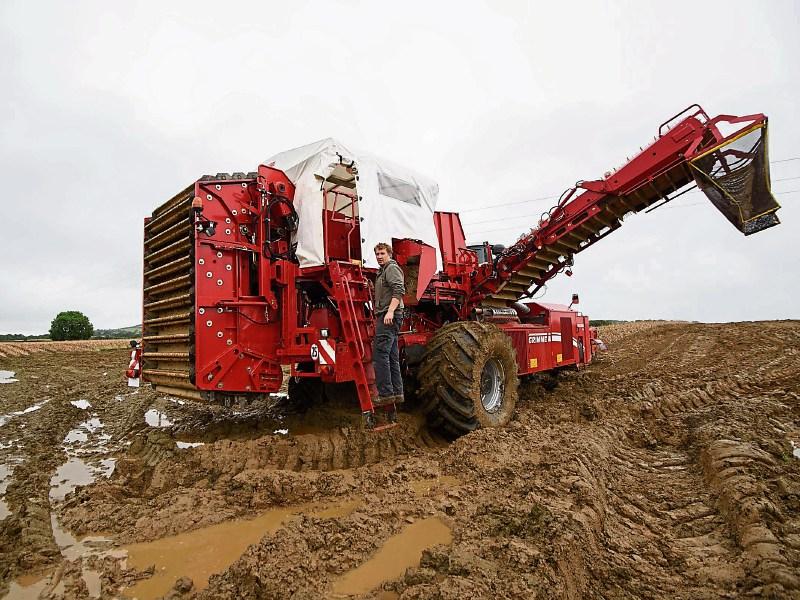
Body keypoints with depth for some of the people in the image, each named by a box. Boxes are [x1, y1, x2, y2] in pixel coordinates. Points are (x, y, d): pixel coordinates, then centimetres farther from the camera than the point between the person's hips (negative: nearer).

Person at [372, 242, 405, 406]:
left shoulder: (392, 268, -6)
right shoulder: (382, 271, 26)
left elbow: (399, 290, -20)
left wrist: (390, 311, -29)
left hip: (389, 317, -11)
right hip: (385, 317, 11)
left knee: (380, 354, -13)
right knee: (392, 357, 10)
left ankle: (386, 394, -11)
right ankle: (397, 393, 15)